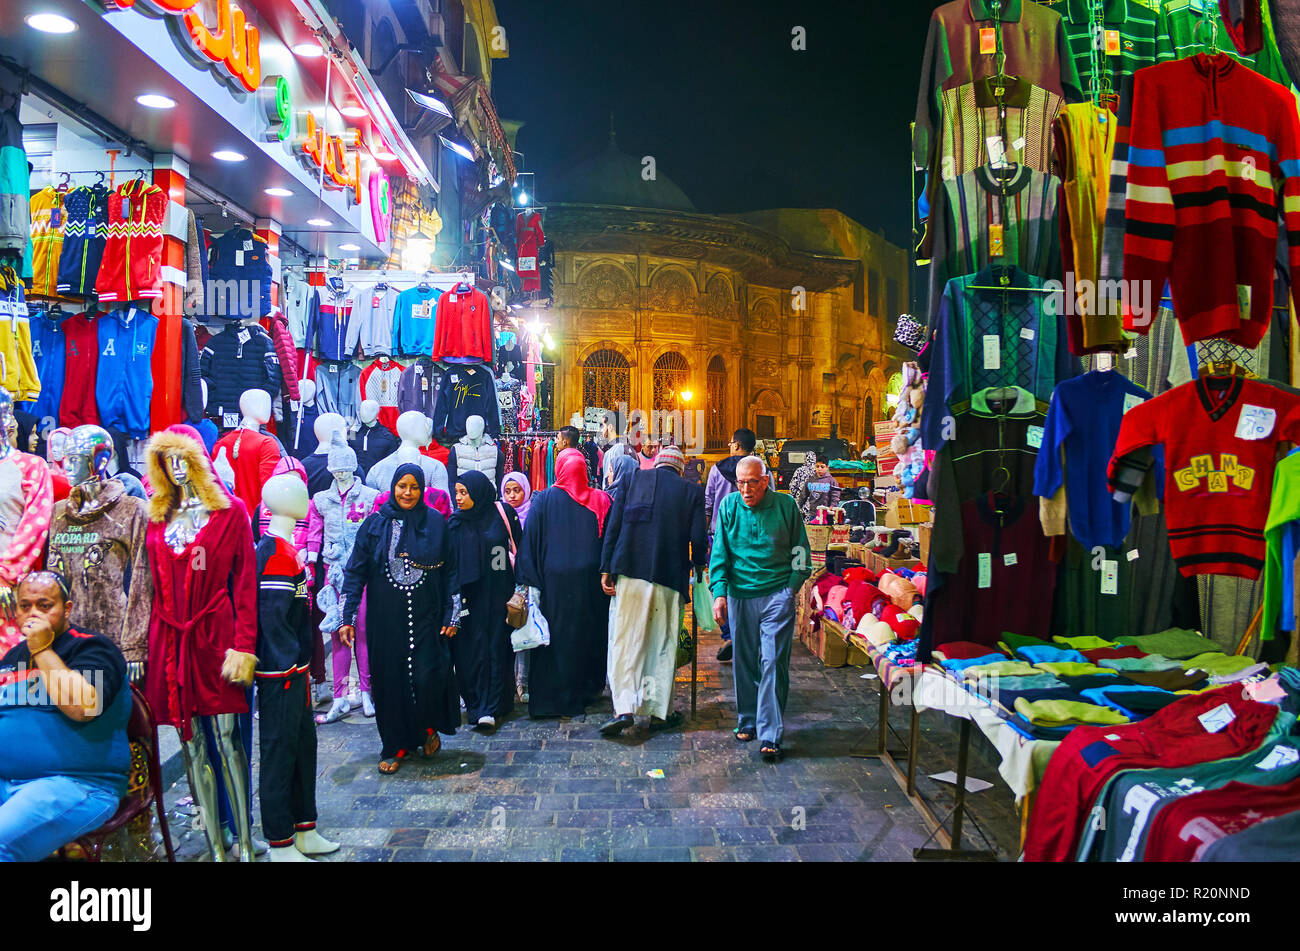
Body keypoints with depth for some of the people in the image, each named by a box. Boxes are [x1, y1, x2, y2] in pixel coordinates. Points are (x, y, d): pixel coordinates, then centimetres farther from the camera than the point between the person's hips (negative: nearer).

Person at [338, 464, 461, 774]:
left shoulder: (435, 523, 2)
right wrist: (346, 618, -4)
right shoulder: (375, 524, 1)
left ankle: (429, 727, 20)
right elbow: (355, 571, 2)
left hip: (425, 617, 0)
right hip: (385, 618, 1)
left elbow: (450, 571, 5)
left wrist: (451, 616, 2)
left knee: (429, 676, -9)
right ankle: (395, 747, 20)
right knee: (389, 681, 4)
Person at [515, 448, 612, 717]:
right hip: (590, 580, 1)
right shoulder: (601, 500, 0)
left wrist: (529, 580, 0)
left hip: (554, 578, -1)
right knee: (589, 633, 13)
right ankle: (587, 691, 23)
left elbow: (529, 542, -3)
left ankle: (551, 699, 10)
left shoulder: (544, 500, -2)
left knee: (555, 635, 5)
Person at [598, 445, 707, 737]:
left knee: (625, 641, 2)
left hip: (631, 574, 0)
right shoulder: (692, 492, 4)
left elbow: (612, 526, 1)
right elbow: (698, 539, -1)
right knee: (663, 645, 10)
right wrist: (698, 566, 19)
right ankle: (659, 712, 15)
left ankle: (624, 709, -8)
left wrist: (606, 569, 4)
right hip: (670, 579, 0)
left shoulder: (634, 479, 6)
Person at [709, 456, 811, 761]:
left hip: (777, 594, -2)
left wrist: (792, 587, 3)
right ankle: (747, 721, 28)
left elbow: (800, 551, 9)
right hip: (739, 595, 2)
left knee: (773, 662, -7)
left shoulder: (786, 506, -2)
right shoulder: (729, 506, 1)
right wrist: (719, 593, -6)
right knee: (744, 662, 11)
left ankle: (770, 735, -4)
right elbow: (719, 553, 3)